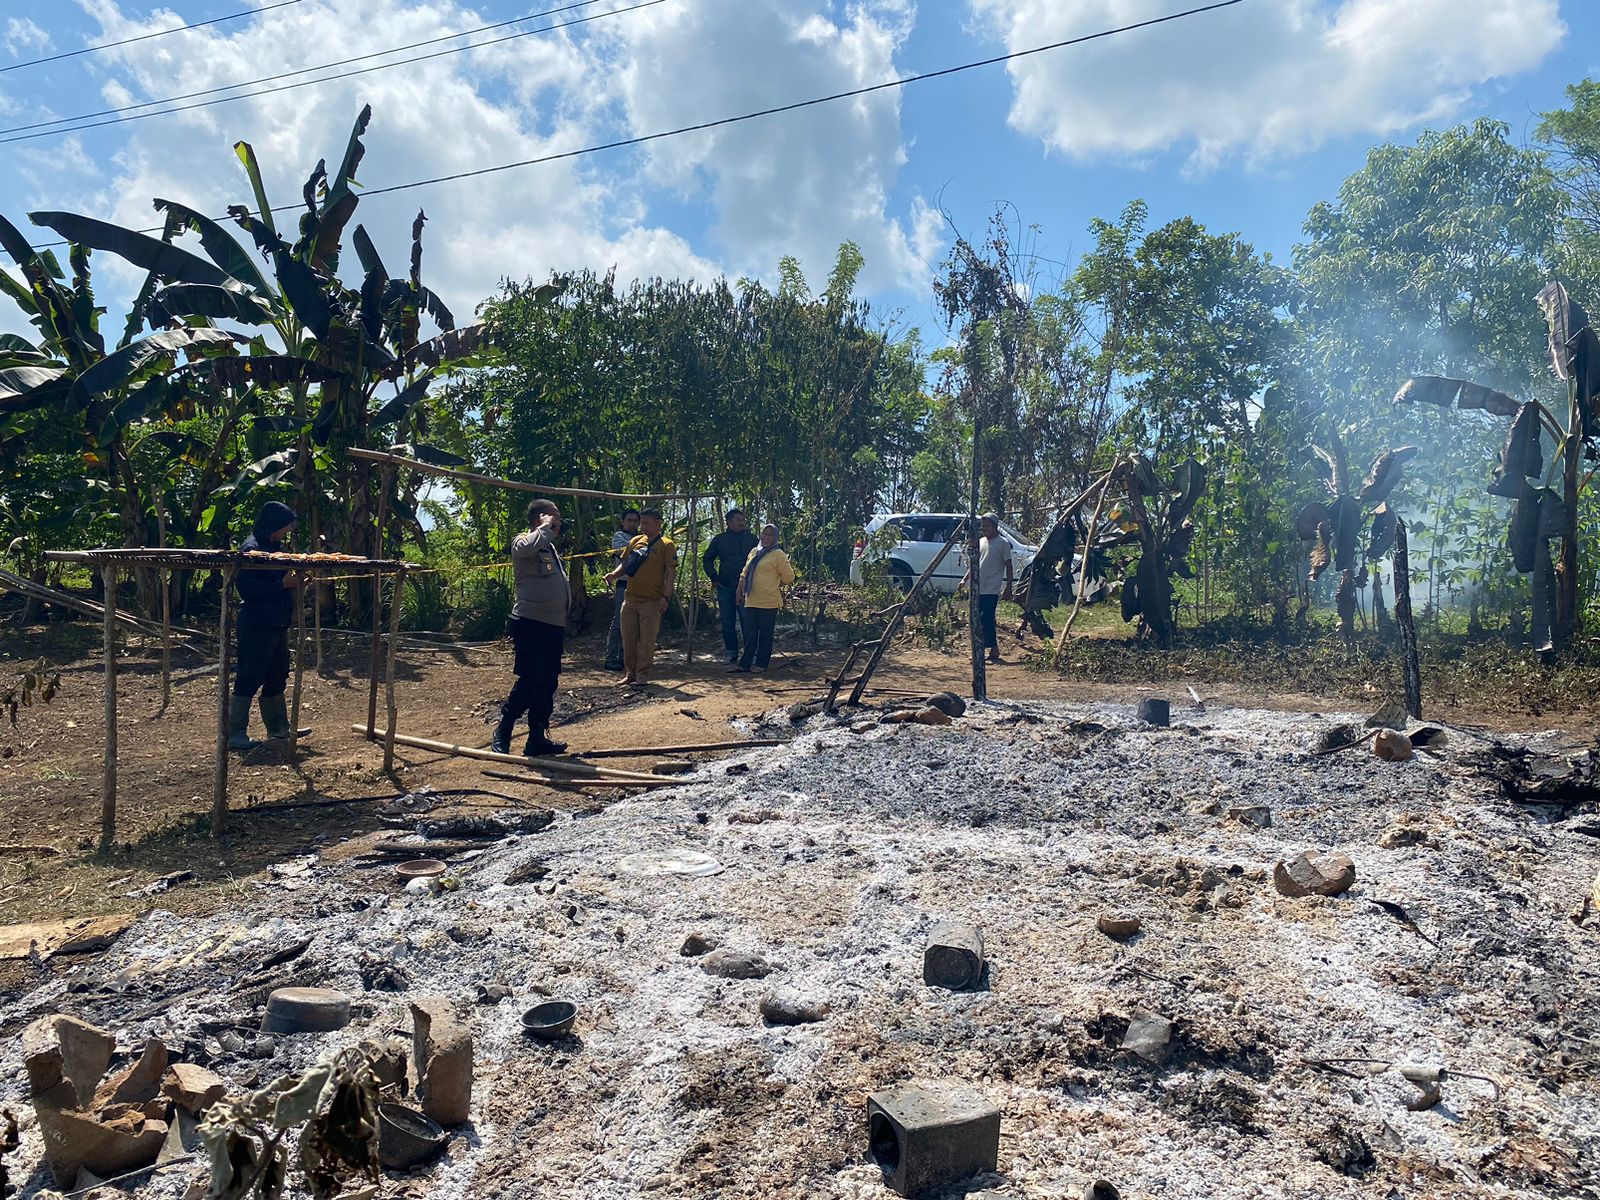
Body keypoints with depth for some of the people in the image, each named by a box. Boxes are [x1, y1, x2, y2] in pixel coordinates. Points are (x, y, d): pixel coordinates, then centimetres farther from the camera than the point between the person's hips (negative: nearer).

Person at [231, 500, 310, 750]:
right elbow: (247, 589, -23)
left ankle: (278, 728, 29)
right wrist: (283, 584, -23)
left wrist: (295, 581, 3)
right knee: (248, 680, -5)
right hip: (257, 625, -10)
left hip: (277, 625, 10)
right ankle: (235, 734, 0)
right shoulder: (252, 548, -15)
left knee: (276, 677, 17)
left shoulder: (274, 546, 13)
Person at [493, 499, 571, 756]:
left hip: (553, 625, 9)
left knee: (547, 683, 9)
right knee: (530, 682, -9)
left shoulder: (550, 546, 21)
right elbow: (528, 546, -33)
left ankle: (538, 737, 16)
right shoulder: (523, 541, -6)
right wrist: (546, 527, -17)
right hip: (531, 624, -9)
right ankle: (502, 733, 5)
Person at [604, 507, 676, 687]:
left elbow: (671, 572, -7)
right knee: (628, 639, 9)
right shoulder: (635, 541, 11)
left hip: (652, 601, -5)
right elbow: (625, 564, 18)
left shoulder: (666, 544, -4)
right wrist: (614, 575, -2)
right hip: (630, 599, 5)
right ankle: (629, 674, 20)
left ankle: (642, 677, 6)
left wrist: (666, 596, -15)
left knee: (647, 640, -1)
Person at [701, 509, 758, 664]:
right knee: (728, 622, 4)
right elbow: (707, 559, 17)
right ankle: (730, 652, 13)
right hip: (725, 587, 2)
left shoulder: (752, 539, 4)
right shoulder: (720, 539, 7)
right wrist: (714, 577, 8)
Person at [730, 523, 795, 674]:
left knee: (765, 634, 2)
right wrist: (739, 592, 18)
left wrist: (774, 586, 2)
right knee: (750, 634, 8)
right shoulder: (754, 552, 16)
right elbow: (744, 574, 23)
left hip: (768, 602, -6)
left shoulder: (778, 554, -5)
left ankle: (761, 664, 10)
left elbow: (788, 577, -6)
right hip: (751, 601, 6)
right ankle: (745, 664, 12)